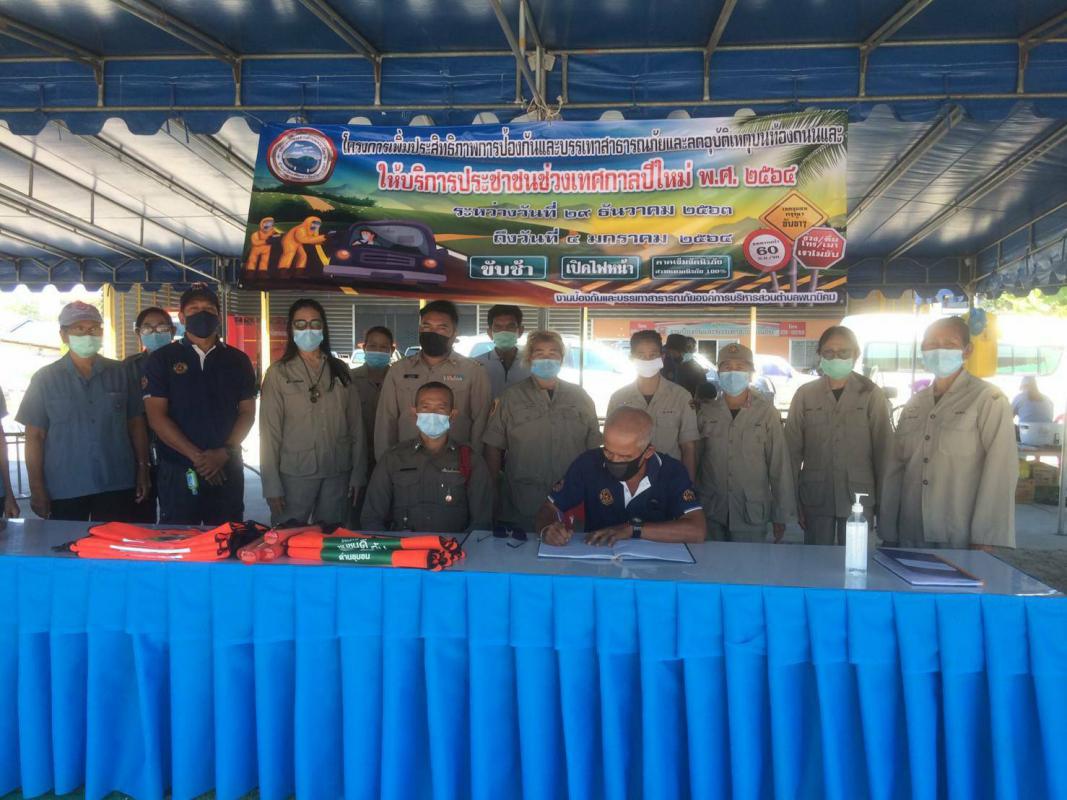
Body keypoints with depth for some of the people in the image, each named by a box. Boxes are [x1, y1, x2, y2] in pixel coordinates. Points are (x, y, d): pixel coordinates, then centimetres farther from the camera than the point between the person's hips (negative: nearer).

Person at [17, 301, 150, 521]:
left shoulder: (120, 373, 7)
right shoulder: (45, 378, 3)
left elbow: (136, 425, 9)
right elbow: (35, 437, 2)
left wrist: (143, 469, 4)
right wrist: (37, 489, -3)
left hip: (117, 487, 1)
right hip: (64, 491, -1)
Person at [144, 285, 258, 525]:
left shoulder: (237, 360, 9)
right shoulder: (162, 359, 4)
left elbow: (247, 412, 5)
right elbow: (157, 416, -4)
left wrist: (224, 453, -10)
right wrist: (196, 456, -12)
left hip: (227, 471, 2)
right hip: (178, 471, -1)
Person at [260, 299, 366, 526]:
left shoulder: (340, 370, 8)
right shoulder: (278, 373, 0)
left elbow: (356, 425, 7)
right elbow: (270, 433, -2)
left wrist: (358, 474, 2)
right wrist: (272, 485, -6)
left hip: (338, 474, 2)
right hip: (294, 474, -2)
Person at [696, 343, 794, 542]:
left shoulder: (767, 413, -5)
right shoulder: (706, 412, 1)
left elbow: (780, 466, -1)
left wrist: (781, 515, 0)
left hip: (752, 515, -1)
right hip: (711, 513, 2)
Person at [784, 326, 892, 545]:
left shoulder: (871, 394, 1)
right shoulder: (805, 394, 3)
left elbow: (883, 450, 2)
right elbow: (793, 450, 4)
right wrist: (793, 500, 2)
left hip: (858, 497, -1)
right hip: (816, 498, 1)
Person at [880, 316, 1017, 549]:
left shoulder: (989, 400, -3)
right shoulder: (913, 405, 11)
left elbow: (1000, 473, -10)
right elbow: (895, 470, 9)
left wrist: (986, 539, -15)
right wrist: (888, 533, 6)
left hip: (963, 540, -4)